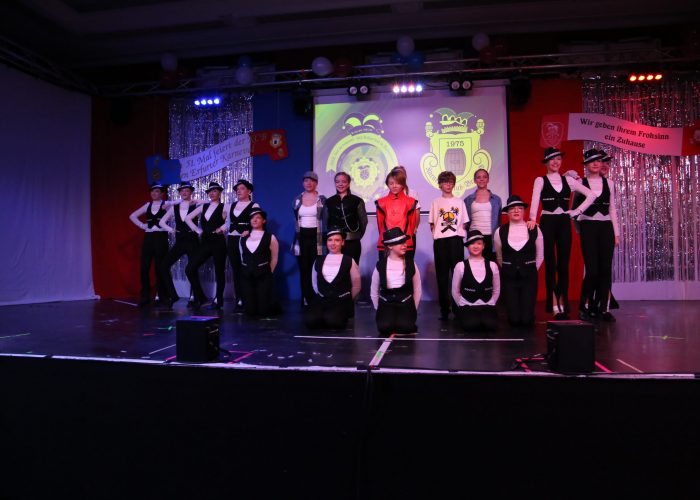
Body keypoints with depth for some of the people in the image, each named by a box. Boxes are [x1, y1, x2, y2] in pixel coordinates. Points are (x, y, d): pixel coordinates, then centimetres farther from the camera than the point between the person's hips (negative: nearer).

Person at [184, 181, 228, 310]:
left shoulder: (224, 207, -3)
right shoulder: (204, 206, 12)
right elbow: (188, 218, 17)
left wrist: (222, 228, -15)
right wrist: (197, 230, 7)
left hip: (218, 242, -5)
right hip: (205, 242, 5)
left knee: (219, 272, 2)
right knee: (190, 269, -1)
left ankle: (218, 300, 16)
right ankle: (200, 297, 11)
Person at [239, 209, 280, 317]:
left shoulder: (270, 237, 0)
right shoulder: (243, 238, 11)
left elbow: (274, 259, 5)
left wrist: (267, 273, 6)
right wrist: (247, 269, 14)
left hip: (263, 276, -3)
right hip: (246, 276, 3)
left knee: (263, 311, -7)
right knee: (250, 311, -2)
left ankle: (273, 305, 28)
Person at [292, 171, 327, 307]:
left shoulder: (322, 199, -1)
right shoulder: (297, 199, 8)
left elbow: (325, 221, -2)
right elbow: (295, 220, 13)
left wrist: (325, 239, -8)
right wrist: (295, 240, 11)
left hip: (316, 237, -3)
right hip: (301, 237, 3)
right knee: (303, 270, 5)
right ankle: (305, 301, 12)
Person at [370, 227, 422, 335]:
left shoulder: (411, 264, -2)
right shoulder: (380, 265, -3)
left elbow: (417, 290, 6)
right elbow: (374, 292, 7)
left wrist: (413, 310, 5)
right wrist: (379, 310, 7)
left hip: (405, 303, 0)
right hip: (386, 303, 0)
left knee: (405, 327, -25)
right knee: (384, 327, -25)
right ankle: (386, 316, 9)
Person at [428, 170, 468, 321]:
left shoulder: (459, 201, 11)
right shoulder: (436, 202, 10)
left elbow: (464, 223, 11)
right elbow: (432, 224, 9)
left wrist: (460, 233, -3)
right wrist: (436, 234, -5)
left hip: (456, 240, 0)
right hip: (440, 241, 0)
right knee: (442, 275, 1)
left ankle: (458, 307, 4)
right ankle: (444, 309, 6)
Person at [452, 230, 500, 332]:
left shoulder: (492, 265, 3)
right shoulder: (460, 266, -4)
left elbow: (497, 290, 12)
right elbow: (455, 291, 3)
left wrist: (490, 304, 5)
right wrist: (462, 306, 2)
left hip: (487, 306, 2)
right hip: (467, 307, -2)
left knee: (491, 324, -27)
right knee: (471, 325, -29)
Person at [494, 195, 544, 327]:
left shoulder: (534, 230, -1)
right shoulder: (500, 232, -2)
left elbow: (540, 256, 9)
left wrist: (530, 270, 10)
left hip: (529, 276, 0)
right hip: (508, 276, 0)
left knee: (527, 320, -4)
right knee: (514, 320, -1)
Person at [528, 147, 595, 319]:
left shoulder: (568, 180, 9)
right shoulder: (540, 180, 0)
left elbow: (591, 195, 9)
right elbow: (535, 200, -17)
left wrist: (577, 211, 0)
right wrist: (532, 218, -31)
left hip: (564, 223, 3)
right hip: (547, 222, -3)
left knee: (564, 265, 3)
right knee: (550, 264, 0)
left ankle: (563, 305, 10)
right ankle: (554, 305, 6)